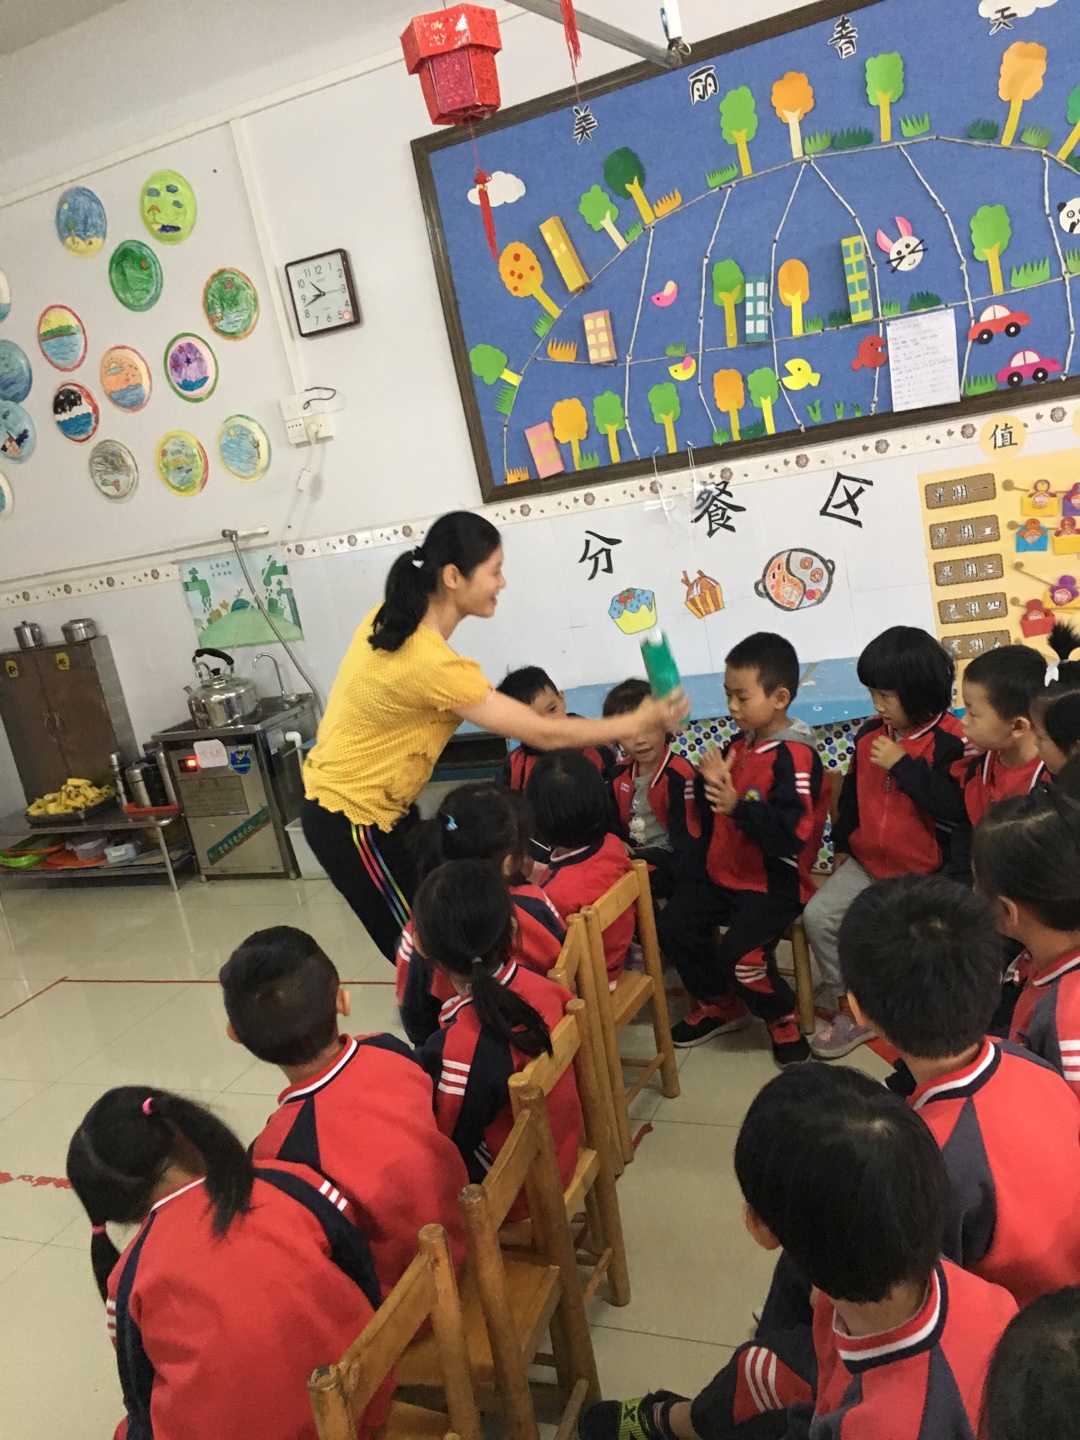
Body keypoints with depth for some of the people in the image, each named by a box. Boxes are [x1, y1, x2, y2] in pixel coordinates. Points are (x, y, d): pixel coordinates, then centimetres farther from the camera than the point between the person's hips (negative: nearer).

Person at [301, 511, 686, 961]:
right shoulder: (432, 663, -31)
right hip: (353, 821, -9)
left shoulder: (392, 618, -4)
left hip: (376, 807, 9)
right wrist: (639, 721, -18)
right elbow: (542, 734, -26)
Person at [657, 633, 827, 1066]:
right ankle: (719, 1003, 25)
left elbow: (791, 834, -28)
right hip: (725, 872, 9)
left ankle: (782, 1019, 7)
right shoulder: (741, 744, 6)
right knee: (672, 925, 2)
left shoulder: (794, 756, -19)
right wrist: (713, 783, -6)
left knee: (740, 952, -25)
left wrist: (738, 804, -36)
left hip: (775, 881, -8)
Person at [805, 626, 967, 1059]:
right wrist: (841, 845, 22)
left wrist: (903, 765, -27)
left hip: (923, 871, -6)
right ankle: (847, 1006, 9)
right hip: (866, 861, 7)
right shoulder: (871, 733, 3)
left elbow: (955, 809, -29)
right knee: (818, 915, -6)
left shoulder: (950, 742, -17)